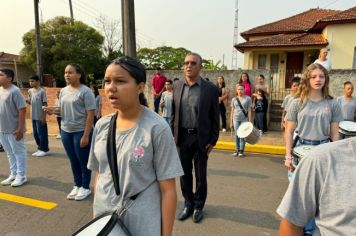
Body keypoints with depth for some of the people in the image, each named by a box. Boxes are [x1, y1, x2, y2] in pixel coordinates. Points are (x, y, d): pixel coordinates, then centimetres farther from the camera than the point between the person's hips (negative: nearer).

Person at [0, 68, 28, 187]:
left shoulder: (14, 91, -15)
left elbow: (22, 110, -18)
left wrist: (20, 129, -20)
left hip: (14, 130, -8)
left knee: (18, 152, 3)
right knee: (10, 153, 16)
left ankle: (21, 176, 14)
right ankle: (13, 174, 29)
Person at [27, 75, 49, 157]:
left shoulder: (42, 91, -11)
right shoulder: (30, 91, 8)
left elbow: (45, 104, -11)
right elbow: (30, 102, 16)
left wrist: (44, 116, -15)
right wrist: (26, 101, -8)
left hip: (40, 116, -7)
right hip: (33, 116, 7)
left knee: (42, 133, -1)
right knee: (35, 133, 13)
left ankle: (45, 149, 10)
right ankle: (40, 148, 24)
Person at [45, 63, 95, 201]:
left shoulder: (85, 91, -13)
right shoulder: (63, 91, 9)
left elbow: (90, 114, -16)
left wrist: (86, 136, -19)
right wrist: (53, 110, -4)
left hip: (81, 132, -7)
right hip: (65, 131, 7)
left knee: (83, 161, 6)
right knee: (73, 160, 16)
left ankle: (85, 187, 23)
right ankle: (77, 186, 32)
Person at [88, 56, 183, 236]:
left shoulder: (157, 128, -18)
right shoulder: (101, 126, -2)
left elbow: (168, 190, -14)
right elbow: (98, 175, 9)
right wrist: (95, 217, 13)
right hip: (103, 218, 5)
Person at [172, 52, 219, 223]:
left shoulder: (210, 89, -7)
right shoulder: (177, 86, 2)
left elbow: (215, 117, -4)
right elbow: (174, 113, 8)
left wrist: (213, 140, -5)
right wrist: (172, 135, 4)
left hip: (201, 138, -3)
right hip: (182, 137, 3)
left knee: (200, 175, 12)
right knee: (184, 173, 14)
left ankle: (198, 206, 32)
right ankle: (188, 204, 33)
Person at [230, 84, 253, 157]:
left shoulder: (248, 98, 0)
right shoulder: (234, 99, 7)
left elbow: (249, 110, -1)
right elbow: (232, 111, 8)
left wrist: (250, 121, -6)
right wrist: (231, 122, 6)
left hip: (244, 119, -2)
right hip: (236, 119, 2)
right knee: (236, 135, 4)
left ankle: (241, 150, 12)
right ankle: (237, 149, 16)